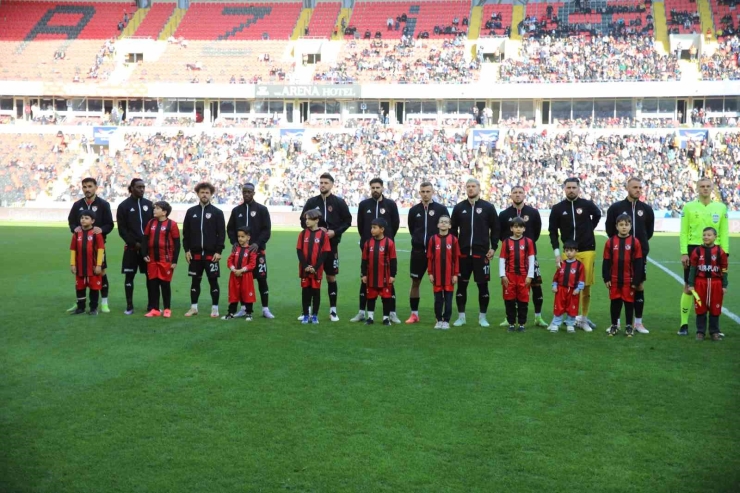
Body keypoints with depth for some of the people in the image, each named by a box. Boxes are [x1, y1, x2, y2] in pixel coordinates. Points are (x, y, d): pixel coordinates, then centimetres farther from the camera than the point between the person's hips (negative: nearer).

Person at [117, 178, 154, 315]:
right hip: (131, 247, -2)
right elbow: (122, 229, -3)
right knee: (129, 276, 2)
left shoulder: (149, 204, 9)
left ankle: (151, 305, 10)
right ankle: (129, 306, 10)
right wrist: (134, 243, -11)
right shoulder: (124, 206, 1)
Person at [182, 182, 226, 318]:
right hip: (195, 253, 2)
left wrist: (218, 251, -10)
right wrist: (187, 250, 1)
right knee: (195, 281, 9)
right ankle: (194, 307, 19)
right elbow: (186, 233, 9)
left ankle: (215, 308, 9)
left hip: (211, 253, -2)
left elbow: (221, 233, -3)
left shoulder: (217, 212, 0)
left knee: (213, 281, 1)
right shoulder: (191, 211, 7)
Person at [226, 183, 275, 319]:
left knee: (262, 279, -4)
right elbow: (230, 228, 14)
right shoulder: (236, 210, 11)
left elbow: (267, 229, -3)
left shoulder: (262, 209, 2)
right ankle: (244, 308, 13)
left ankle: (265, 309, 2)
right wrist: (234, 242, -4)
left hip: (257, 250, -3)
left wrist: (257, 243, -15)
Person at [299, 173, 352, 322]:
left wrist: (335, 232, -11)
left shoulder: (339, 202, 1)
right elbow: (303, 221, 7)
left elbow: (347, 221, 2)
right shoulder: (312, 202, 5)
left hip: (331, 244, -1)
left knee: (331, 277, 3)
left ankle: (333, 310, 11)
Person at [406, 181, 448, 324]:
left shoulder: (441, 209, -2)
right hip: (418, 251, 2)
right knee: (415, 282, 6)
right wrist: (419, 240, 7)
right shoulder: (414, 210, 4)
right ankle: (414, 314, 17)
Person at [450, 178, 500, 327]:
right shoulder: (459, 207, 7)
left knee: (483, 285, 2)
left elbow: (495, 228, 4)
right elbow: (453, 229, 11)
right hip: (463, 252, 2)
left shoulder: (488, 207, 2)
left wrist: (493, 247, -3)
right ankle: (461, 316, 15)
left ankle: (482, 317, 13)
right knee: (462, 284, 5)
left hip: (482, 253, -2)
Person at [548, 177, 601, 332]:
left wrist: (588, 230, 11)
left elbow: (597, 215, 22)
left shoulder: (587, 205, -1)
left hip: (587, 251, 0)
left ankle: (583, 318, 13)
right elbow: (553, 232, 5)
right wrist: (557, 253, -1)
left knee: (586, 285, 1)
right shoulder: (557, 208, 1)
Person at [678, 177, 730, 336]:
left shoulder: (721, 207, 7)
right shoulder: (689, 207, 1)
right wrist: (684, 253, -7)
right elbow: (684, 232, 0)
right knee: (689, 287, 1)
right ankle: (684, 324, 8)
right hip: (693, 249, -2)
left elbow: (724, 233, 7)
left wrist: (724, 252, -1)